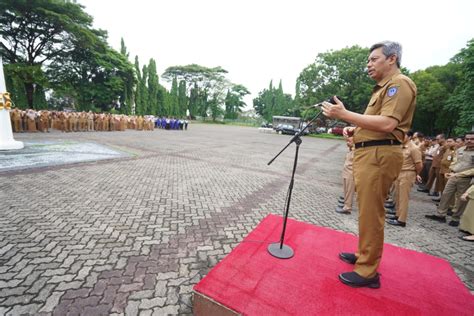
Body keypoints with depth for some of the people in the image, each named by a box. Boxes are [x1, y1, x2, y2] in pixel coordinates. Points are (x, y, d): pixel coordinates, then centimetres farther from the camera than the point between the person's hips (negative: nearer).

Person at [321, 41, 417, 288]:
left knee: (371, 214, -5)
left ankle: (368, 272, 9)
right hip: (369, 154, 11)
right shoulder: (384, 87, 24)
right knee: (367, 211, 18)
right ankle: (365, 255, 34)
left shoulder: (399, 83, -7)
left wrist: (345, 115, -22)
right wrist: (354, 129, 13)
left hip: (379, 155, -11)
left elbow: (387, 124, -22)